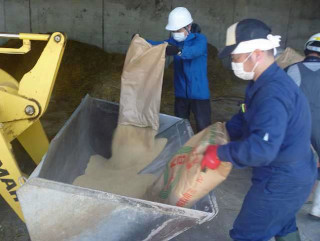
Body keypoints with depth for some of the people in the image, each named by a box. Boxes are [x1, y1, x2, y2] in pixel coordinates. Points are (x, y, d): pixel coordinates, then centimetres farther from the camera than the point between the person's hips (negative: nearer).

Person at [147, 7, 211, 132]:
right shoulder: (175, 41, 5)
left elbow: (195, 51, -33)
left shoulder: (200, 39, -11)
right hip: (181, 93, 5)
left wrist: (178, 51, -53)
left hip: (199, 93, -5)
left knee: (203, 129, 1)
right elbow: (158, 45, -10)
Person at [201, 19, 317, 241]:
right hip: (292, 175, 10)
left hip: (281, 182, -10)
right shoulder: (265, 83, 4)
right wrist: (216, 140, 1)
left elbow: (261, 149, -39)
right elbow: (243, 120, 11)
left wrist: (220, 153, -25)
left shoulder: (273, 93, -31)